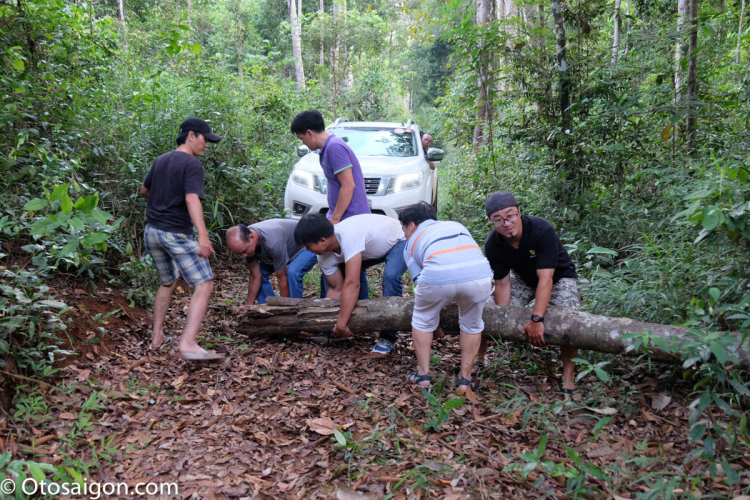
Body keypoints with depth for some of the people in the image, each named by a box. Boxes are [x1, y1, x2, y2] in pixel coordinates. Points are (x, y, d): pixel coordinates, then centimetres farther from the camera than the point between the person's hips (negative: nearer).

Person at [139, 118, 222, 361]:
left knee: (168, 283, 23)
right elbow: (192, 198, -26)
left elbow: (144, 190, 26)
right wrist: (203, 236, -36)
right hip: (177, 234, -8)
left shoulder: (160, 160, 12)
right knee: (204, 285, -8)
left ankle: (157, 337, 24)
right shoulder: (192, 164, -11)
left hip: (152, 231, 8)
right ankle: (188, 343, -20)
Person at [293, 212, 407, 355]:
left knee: (390, 276, -34)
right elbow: (336, 288, -8)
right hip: (374, 247, 8)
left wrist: (341, 324, -42)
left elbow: (352, 284, -45)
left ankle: (388, 338, -18)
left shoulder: (349, 235, -43)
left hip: (398, 242, -8)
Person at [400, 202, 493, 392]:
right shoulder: (456, 225, 38)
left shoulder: (411, 243, 29)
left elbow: (420, 281, 26)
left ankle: (423, 375, 30)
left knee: (422, 320, 26)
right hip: (479, 273, 3)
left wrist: (435, 323, 38)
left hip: (438, 276, -2)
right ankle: (465, 379, 32)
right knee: (472, 324, 28)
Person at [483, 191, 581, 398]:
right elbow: (502, 284, -18)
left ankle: (568, 375, -9)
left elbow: (545, 279, -39)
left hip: (558, 276, -4)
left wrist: (537, 319, -45)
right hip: (523, 278, 4)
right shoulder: (493, 245, -22)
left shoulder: (542, 230, -36)